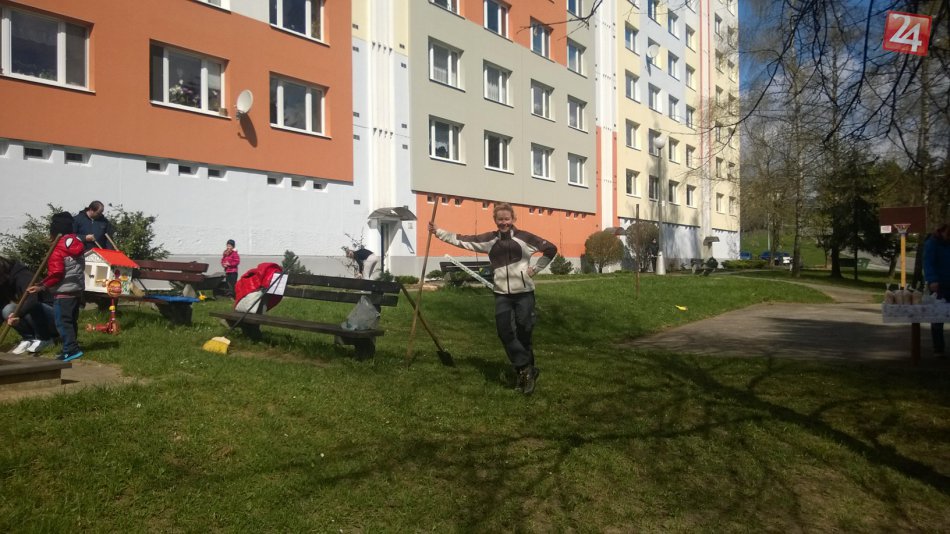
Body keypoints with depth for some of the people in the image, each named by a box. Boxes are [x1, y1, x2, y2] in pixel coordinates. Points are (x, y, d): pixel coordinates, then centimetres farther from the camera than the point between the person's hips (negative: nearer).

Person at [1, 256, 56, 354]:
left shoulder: (22, 276, -22)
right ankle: (30, 338, -2)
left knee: (30, 307, -34)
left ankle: (44, 339, -16)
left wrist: (17, 315, -54)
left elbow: (32, 300, -39)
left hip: (53, 315, -7)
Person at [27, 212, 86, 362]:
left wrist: (42, 286, -11)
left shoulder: (58, 248, -15)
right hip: (77, 290, 9)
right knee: (71, 320, 14)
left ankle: (71, 349, -12)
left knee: (62, 321, -7)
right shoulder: (77, 245, 11)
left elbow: (56, 273, -19)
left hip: (63, 292, -9)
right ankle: (71, 347, 19)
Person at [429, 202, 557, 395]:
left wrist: (535, 269, -1)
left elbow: (551, 249, 2)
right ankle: (527, 370, 6)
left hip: (523, 292, -3)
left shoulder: (524, 237, -1)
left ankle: (525, 371, 18)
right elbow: (463, 240, 5)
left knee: (523, 332, 2)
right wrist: (438, 232, 2)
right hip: (502, 294, 3)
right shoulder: (489, 239, 7)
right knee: (505, 332, -5)